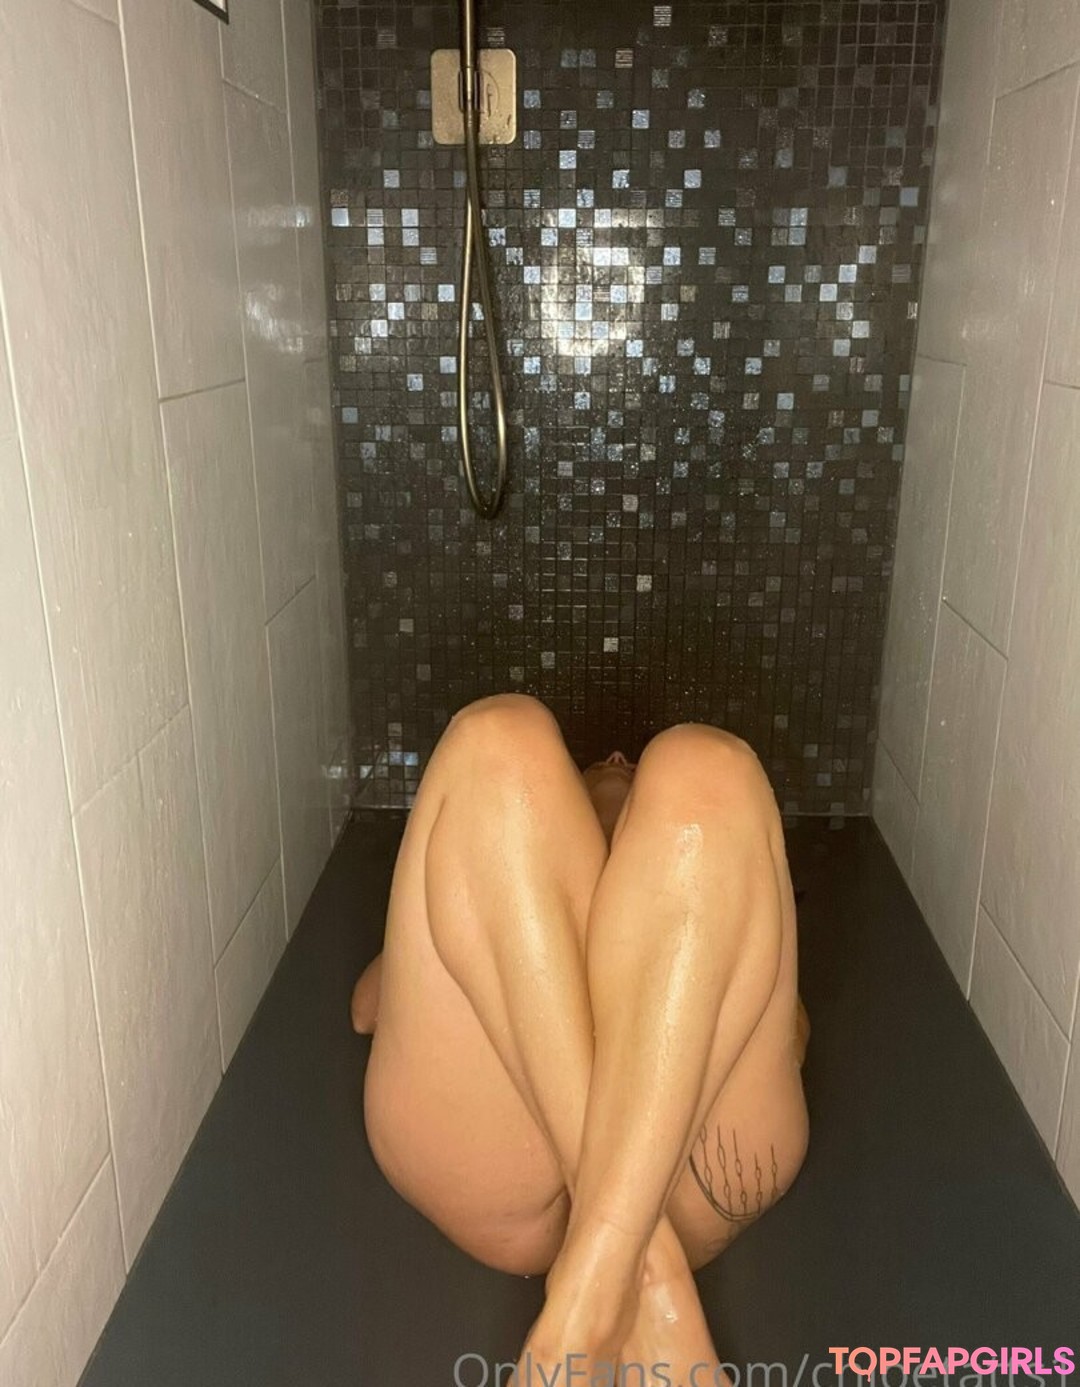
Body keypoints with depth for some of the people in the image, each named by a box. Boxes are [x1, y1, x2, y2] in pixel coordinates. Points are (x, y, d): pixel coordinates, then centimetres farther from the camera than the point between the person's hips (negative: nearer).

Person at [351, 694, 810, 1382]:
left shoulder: (714, 907, 40)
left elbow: (791, 1032, 19)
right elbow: (366, 1008, 24)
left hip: (692, 1181, 0)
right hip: (486, 1176, 0)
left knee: (702, 773, -16)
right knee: (505, 749, -12)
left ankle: (597, 1283, -33)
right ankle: (642, 1269, -28)